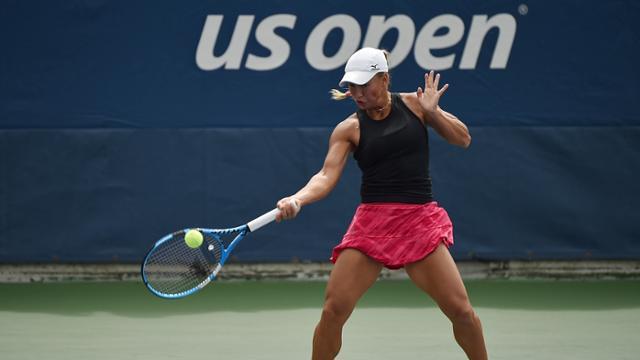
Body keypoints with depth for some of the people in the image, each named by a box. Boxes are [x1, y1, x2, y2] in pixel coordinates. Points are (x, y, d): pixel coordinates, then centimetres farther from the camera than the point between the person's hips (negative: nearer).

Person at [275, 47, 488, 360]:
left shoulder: (413, 103, 6)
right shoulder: (349, 129, 3)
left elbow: (463, 139, 9)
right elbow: (326, 176, -8)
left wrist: (433, 112, -8)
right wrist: (297, 199, -27)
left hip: (419, 220, 0)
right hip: (371, 222, 0)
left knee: (460, 309, -8)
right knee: (333, 310, -10)